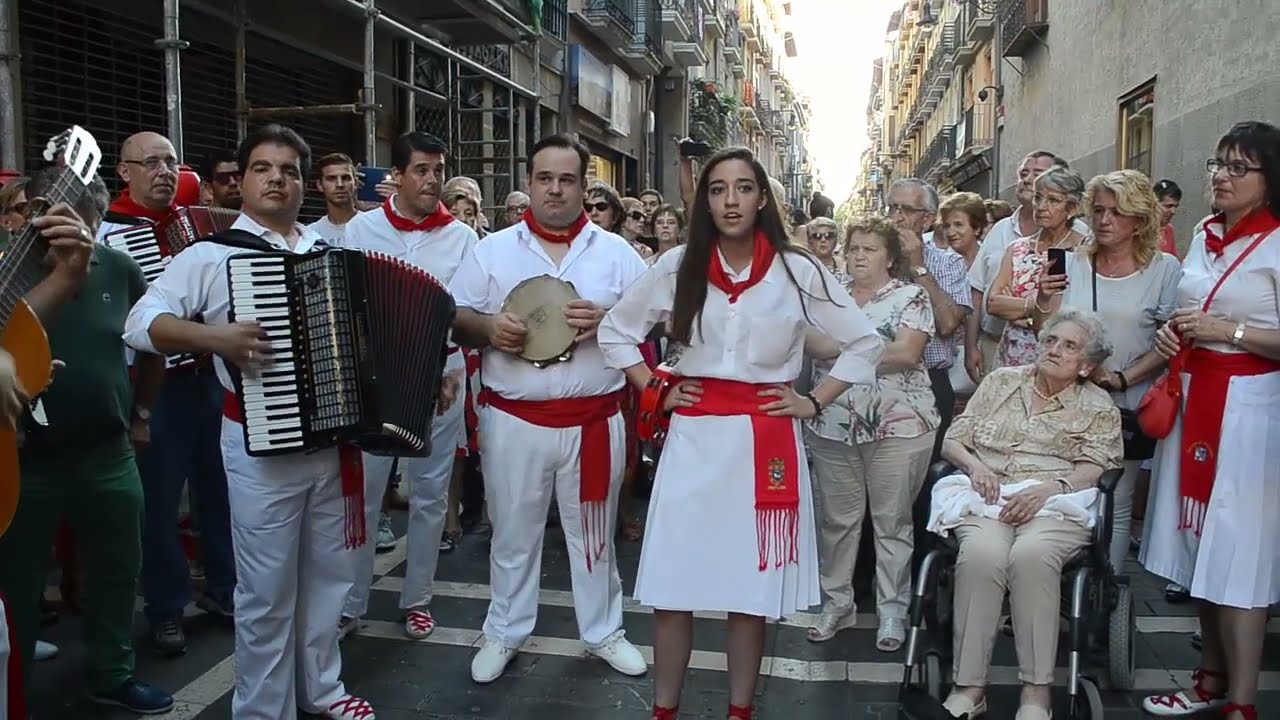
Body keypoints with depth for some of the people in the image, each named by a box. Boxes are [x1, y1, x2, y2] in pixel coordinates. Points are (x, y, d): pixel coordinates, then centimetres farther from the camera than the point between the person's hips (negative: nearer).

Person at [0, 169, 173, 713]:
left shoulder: (120, 269, 0)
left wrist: (140, 413, 18)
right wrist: (65, 274, -38)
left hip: (107, 455, 4)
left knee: (117, 572, 15)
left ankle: (112, 676, 35)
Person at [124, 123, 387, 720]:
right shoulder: (213, 253, -4)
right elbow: (140, 323, -12)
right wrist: (216, 339, -26)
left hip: (331, 437, 5)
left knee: (328, 574, 16)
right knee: (267, 589, 4)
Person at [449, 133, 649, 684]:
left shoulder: (616, 252, 4)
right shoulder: (493, 249, 3)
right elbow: (452, 318, 5)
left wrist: (609, 320, -17)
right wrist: (487, 329, -17)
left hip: (593, 420, 0)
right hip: (514, 419, 0)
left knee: (593, 533, 14)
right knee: (513, 532, 13)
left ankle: (603, 632, 31)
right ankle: (504, 633, 31)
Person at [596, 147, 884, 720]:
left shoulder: (796, 271, -2)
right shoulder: (677, 266, 2)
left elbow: (865, 342, 6)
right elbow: (616, 331, 13)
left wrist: (812, 403, -1)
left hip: (766, 439, -1)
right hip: (692, 437, 1)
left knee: (752, 588, 8)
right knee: (672, 586, 5)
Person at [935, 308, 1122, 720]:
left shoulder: (1097, 406, 14)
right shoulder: (1000, 382, 20)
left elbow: (1094, 468, -1)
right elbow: (952, 441, 16)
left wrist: (1046, 489, -19)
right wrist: (975, 465, -6)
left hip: (1056, 503, -1)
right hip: (988, 496, 1)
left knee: (1031, 554, -36)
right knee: (981, 553, -33)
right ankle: (969, 686, -27)